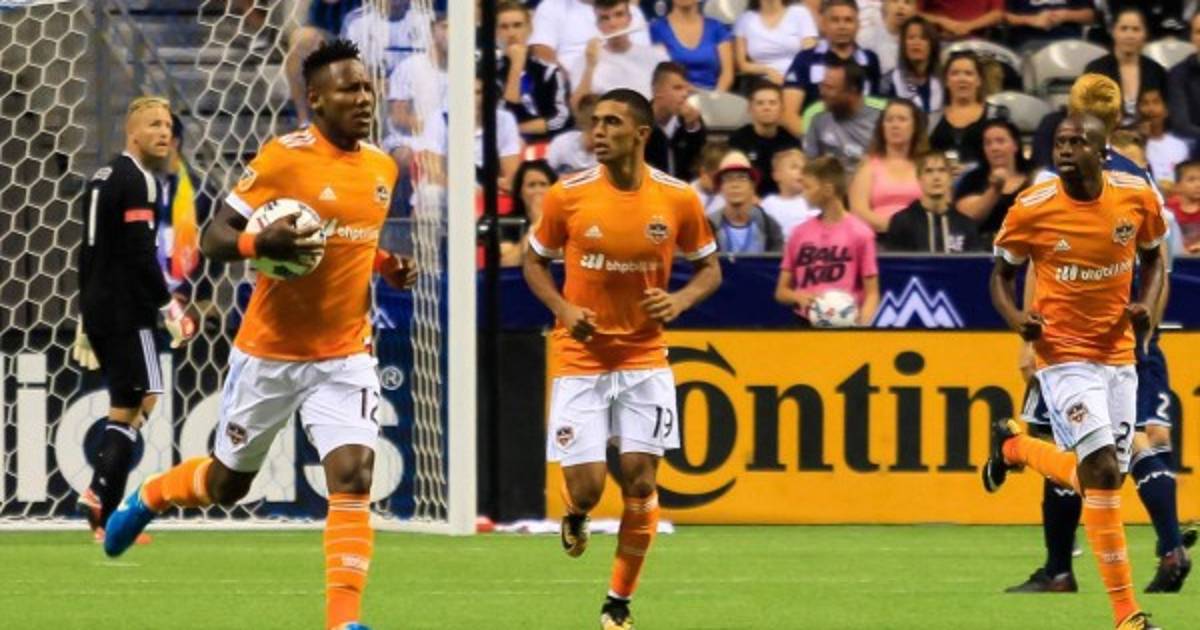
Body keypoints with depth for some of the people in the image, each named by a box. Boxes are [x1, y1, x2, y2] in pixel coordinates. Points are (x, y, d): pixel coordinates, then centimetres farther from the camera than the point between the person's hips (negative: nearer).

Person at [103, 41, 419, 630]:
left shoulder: (382, 167, 3)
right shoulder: (286, 156, -16)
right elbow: (213, 239, -14)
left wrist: (387, 265, 2)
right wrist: (260, 243, -34)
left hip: (344, 355, 3)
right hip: (270, 353, -3)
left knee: (353, 477, -17)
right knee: (227, 484, 15)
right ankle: (149, 496, 48)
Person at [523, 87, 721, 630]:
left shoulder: (678, 199, -5)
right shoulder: (567, 197, -7)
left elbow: (709, 268, 8)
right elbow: (535, 261, 6)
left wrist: (681, 300, -13)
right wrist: (563, 308, -12)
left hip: (645, 357, 1)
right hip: (580, 358, -1)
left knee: (640, 479, -5)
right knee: (585, 486, -9)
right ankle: (575, 516, 31)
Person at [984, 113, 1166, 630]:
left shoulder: (1137, 197, -5)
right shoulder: (1032, 208, -12)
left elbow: (1152, 256, 14)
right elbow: (1002, 273, 2)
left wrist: (1147, 303, -6)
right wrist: (1014, 316, -18)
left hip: (1119, 354, 4)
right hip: (1064, 354, -4)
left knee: (1105, 478, 10)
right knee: (1102, 472, -17)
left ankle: (1014, 446, 39)